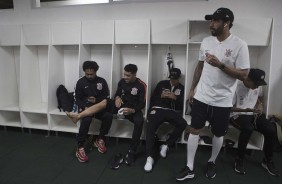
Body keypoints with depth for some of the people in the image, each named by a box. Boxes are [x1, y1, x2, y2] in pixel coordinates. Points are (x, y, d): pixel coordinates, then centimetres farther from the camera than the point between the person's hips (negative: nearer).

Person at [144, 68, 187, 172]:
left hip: (173, 111, 1)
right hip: (158, 109, 0)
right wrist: (161, 96, -3)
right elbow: (152, 99, 16)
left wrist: (175, 98, -10)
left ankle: (166, 145, -13)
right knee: (150, 126, -30)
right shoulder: (162, 84, 17)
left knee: (183, 124, -31)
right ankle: (149, 157, -29)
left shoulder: (182, 88, 16)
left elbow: (183, 105, 7)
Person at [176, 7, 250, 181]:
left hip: (222, 101, -3)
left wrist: (220, 64, -25)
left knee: (218, 134, 13)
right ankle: (190, 168, 19)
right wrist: (192, 89, 12)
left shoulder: (239, 45, -11)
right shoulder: (206, 41, 4)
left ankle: (212, 162, 39)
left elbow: (243, 74, -12)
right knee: (194, 130, 5)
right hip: (201, 97, 4)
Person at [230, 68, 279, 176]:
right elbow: (231, 108, -13)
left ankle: (268, 160, 7)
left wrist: (260, 105, 3)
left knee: (271, 130, -17)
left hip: (254, 114, 7)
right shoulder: (237, 87, -17)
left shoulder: (258, 86, 4)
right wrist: (246, 110, -26)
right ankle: (239, 159, -16)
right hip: (238, 115, -6)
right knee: (248, 129, -37)